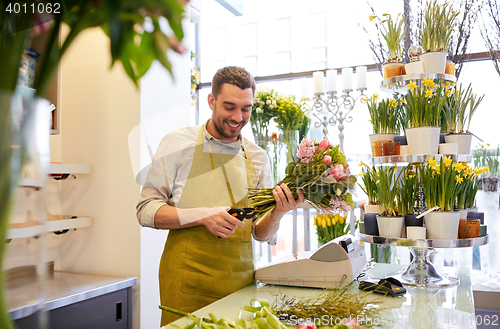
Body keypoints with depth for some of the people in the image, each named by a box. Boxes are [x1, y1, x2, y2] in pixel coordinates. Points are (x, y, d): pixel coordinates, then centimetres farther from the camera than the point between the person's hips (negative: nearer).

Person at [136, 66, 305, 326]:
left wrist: (278, 213, -11)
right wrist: (204, 215, -18)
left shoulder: (258, 158, 7)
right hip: (187, 281, -3)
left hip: (240, 281, 3)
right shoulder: (178, 143, -2)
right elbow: (146, 210, -5)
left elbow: (261, 234, 10)